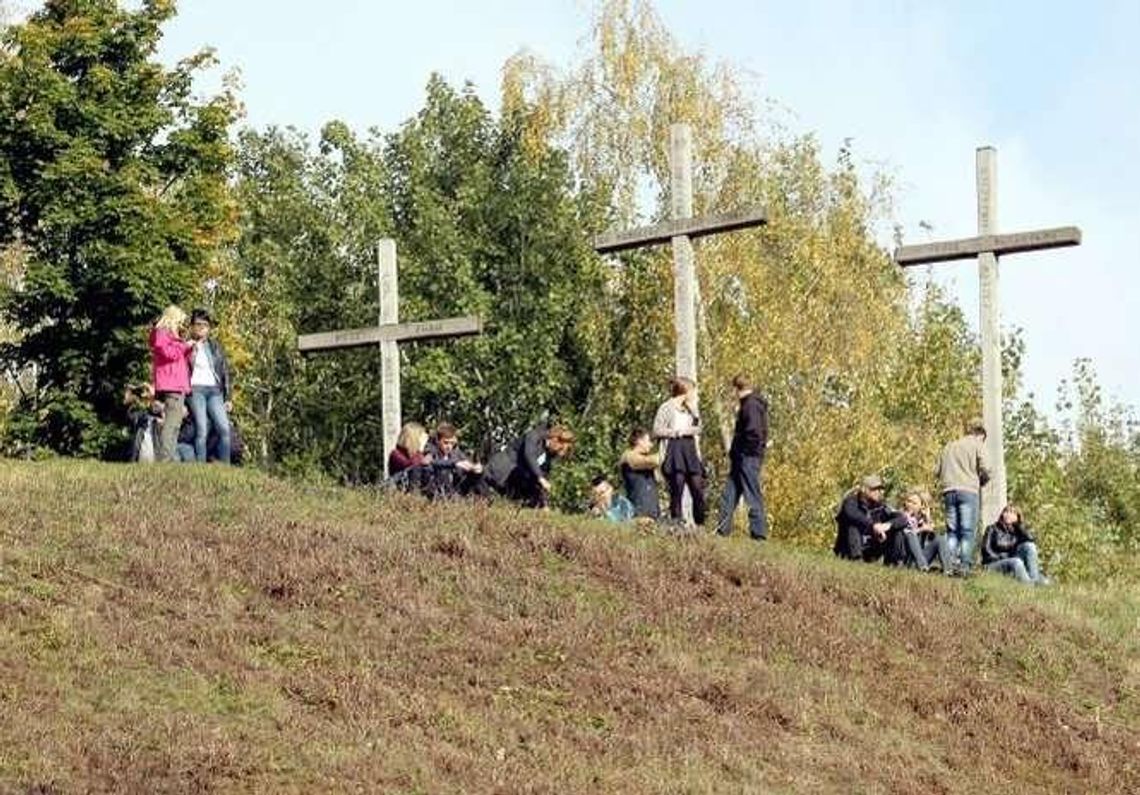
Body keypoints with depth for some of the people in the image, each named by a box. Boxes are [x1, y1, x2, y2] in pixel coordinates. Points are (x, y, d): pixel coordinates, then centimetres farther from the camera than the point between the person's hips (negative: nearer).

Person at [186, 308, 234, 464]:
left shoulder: (215, 346, 17)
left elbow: (225, 372, 17)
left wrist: (227, 397, 12)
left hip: (214, 390, 3)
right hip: (195, 390, -3)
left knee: (224, 428, -11)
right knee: (201, 430, -12)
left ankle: (224, 467, -8)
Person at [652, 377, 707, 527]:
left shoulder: (689, 409, 19)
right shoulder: (667, 408, -2)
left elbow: (698, 429, 10)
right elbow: (657, 430, -10)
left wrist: (693, 409, 1)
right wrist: (677, 432, -11)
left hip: (690, 451, 6)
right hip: (674, 451, -6)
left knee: (698, 490, 0)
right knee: (676, 491, -7)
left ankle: (700, 525, 5)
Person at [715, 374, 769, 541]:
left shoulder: (751, 405, -14)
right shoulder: (748, 404, 17)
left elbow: (753, 432, -24)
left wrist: (743, 451, -16)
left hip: (748, 458, -10)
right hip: (742, 459, 10)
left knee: (753, 496, -6)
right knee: (729, 495, 11)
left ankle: (759, 532, -4)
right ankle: (723, 529, 14)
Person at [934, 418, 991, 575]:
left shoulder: (948, 447, 23)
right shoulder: (977, 444, 6)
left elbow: (936, 471, 16)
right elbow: (984, 467, -6)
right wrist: (983, 481, 11)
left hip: (948, 491, 5)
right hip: (968, 490, -5)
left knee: (952, 531, 6)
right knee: (968, 531, -6)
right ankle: (964, 566, -15)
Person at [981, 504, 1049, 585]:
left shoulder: (1018, 531, 12)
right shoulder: (993, 529, 3)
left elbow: (1032, 540, -6)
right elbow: (986, 550, -6)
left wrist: (1019, 524, -5)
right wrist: (1001, 558, -17)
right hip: (994, 564, -4)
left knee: (1029, 545, -18)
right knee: (1016, 562, -34)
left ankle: (1035, 578, -31)